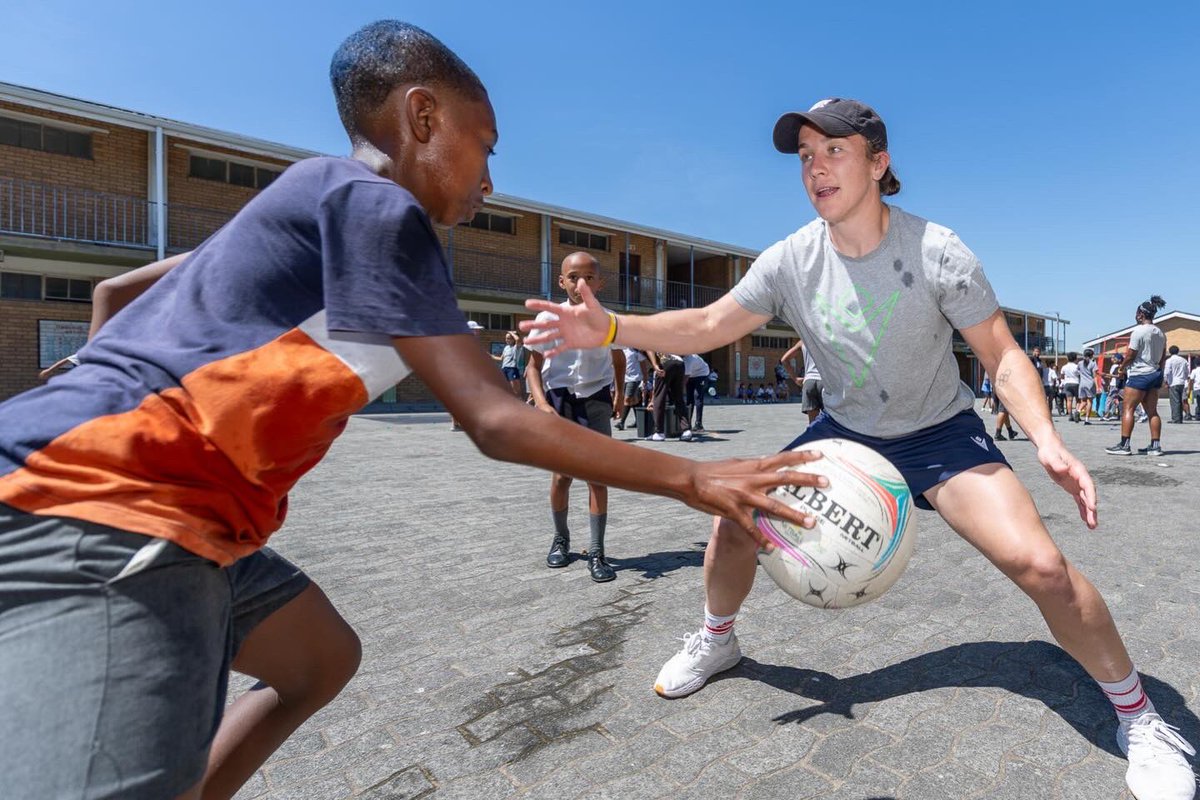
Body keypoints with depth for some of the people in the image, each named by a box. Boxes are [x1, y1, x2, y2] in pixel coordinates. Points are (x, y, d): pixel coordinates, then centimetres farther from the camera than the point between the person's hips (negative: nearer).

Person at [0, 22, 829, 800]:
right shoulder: (373, 202, -13)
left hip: (147, 509, 10)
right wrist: (690, 479, -14)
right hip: (92, 513, -10)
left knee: (321, 657, 21)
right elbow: (496, 421, -21)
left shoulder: (315, 199, 16)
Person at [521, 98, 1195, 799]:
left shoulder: (937, 251, -19)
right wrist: (611, 328, -24)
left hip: (940, 432, -2)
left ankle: (1139, 716, 9)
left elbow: (1003, 356, -12)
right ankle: (716, 641, 22)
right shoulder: (791, 261, -11)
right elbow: (708, 326, -10)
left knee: (1039, 564, -22)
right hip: (845, 431, 3)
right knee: (737, 517, -8)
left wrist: (1047, 440, -29)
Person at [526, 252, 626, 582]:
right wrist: (541, 403, -18)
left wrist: (620, 392, 16)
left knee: (598, 475, -3)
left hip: (596, 400, 1)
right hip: (559, 400, -1)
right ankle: (560, 540, 28)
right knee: (561, 476, 4)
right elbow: (533, 366, -5)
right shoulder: (548, 319, -11)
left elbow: (618, 357, 16)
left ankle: (596, 553, 5)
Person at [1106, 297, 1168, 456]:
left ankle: (1124, 445, -10)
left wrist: (1121, 368, 2)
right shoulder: (1160, 333, 12)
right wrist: (1156, 368, 24)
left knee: (1127, 408, -6)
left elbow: (1130, 355, -12)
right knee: (1152, 411, 10)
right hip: (1155, 374, 8)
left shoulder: (1138, 331, -13)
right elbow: (1163, 357, 15)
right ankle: (1155, 446, 10)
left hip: (1139, 375, -8)